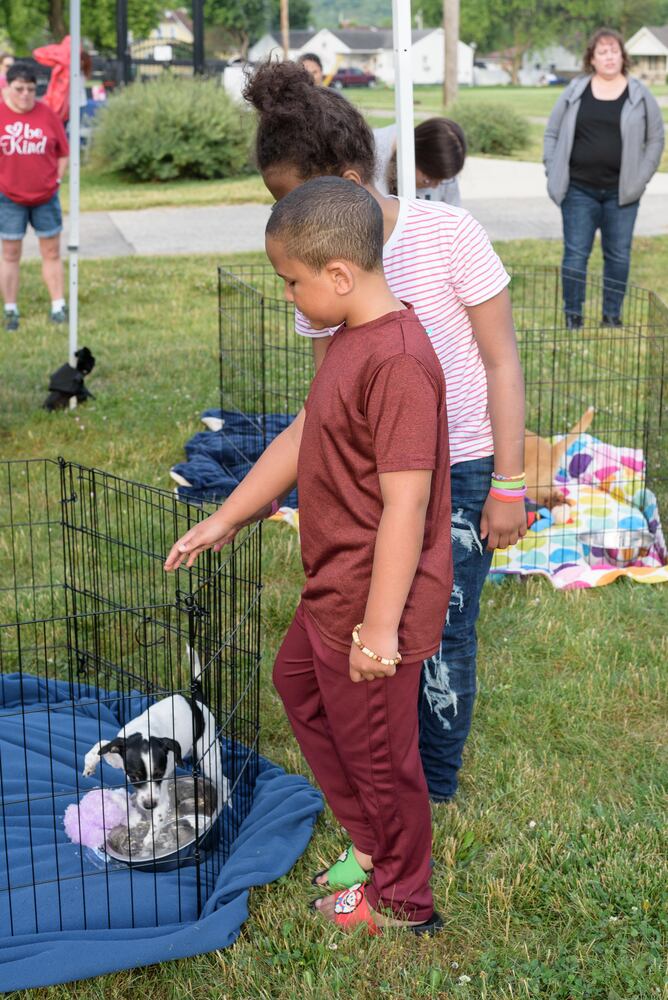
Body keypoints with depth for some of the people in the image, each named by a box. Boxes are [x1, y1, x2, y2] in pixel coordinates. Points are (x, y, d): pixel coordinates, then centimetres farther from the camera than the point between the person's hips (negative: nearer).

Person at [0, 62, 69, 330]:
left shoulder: (47, 114, -3)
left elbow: (63, 153, 5)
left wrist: (56, 180, -3)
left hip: (46, 198, 1)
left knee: (51, 253, 8)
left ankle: (58, 307, 16)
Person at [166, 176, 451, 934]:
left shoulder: (397, 363, -28)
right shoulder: (349, 341, 5)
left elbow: (406, 506, -29)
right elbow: (301, 436, 15)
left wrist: (380, 625, -26)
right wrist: (227, 518, 20)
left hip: (372, 603, -11)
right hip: (332, 588, 11)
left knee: (376, 748, 7)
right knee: (297, 682, 29)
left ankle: (402, 903, 29)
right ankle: (371, 838, 43)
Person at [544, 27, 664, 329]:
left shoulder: (639, 95, 3)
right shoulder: (575, 92, 3)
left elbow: (655, 138, 7)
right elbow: (552, 133, 8)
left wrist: (641, 177, -2)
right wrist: (554, 173, -1)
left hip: (621, 192, 1)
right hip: (579, 191, 0)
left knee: (618, 255, 6)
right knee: (575, 253, 1)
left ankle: (612, 316, 17)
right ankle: (572, 315, 12)